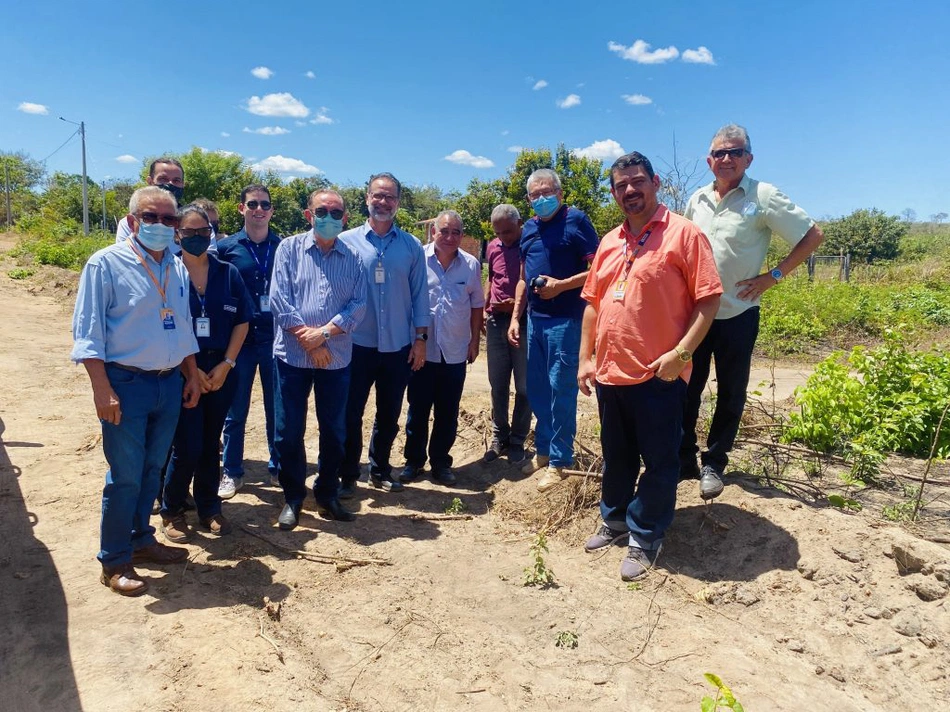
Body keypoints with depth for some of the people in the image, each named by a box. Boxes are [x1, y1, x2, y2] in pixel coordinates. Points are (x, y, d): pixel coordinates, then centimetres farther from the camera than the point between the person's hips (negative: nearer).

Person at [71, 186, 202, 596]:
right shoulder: (106, 263, -9)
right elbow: (88, 332, -12)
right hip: (126, 383, -6)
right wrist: (102, 390, -17)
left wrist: (192, 376, 14)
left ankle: (140, 540, 32)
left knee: (152, 470, 16)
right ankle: (114, 562, 16)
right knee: (125, 476, 1)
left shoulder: (177, 268, 10)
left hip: (170, 383, 6)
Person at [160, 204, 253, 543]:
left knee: (210, 443, 11)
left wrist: (226, 364, -5)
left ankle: (209, 508, 26)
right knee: (187, 446, -3)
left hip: (220, 370, 2)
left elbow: (241, 321, 4)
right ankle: (171, 511, 18)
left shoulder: (228, 273, 3)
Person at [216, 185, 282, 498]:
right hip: (239, 339, 0)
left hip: (276, 339, 1)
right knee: (235, 411, 9)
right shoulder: (226, 247, 2)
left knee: (277, 408, 10)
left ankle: (278, 467, 25)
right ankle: (232, 472, 23)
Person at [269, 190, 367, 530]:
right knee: (289, 431, 5)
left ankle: (328, 495, 26)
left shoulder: (352, 258, 6)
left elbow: (358, 305, -2)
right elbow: (279, 299, -6)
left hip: (337, 358, 2)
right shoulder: (289, 248, 2)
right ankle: (292, 498, 22)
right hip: (293, 355, -1)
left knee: (334, 431, 10)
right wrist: (310, 342, -11)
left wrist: (323, 332, -15)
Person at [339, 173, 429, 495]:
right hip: (357, 345, -1)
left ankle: (381, 471, 31)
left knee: (389, 415, 14)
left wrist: (420, 338, 1)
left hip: (398, 347, 2)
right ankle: (348, 475, 21)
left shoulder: (412, 246, 3)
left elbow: (419, 294, 5)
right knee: (350, 414, 6)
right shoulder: (347, 241, -1)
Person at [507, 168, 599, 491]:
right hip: (535, 319, 7)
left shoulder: (576, 221, -6)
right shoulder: (529, 229, 14)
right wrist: (515, 317, 12)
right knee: (536, 389, 13)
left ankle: (559, 461, 8)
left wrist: (561, 285, -19)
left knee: (561, 388, -3)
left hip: (566, 319, -7)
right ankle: (543, 449, 28)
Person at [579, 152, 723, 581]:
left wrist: (681, 352, -18)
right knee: (616, 457, 19)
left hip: (659, 377, -6)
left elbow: (709, 298, -11)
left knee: (658, 463, 6)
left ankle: (644, 539, 22)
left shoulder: (683, 233, -6)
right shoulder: (609, 242, 13)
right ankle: (615, 521, 37)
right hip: (610, 373, 6)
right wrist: (585, 358, 10)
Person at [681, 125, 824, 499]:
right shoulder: (697, 200, 6)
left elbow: (813, 235, -5)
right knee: (684, 388, 5)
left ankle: (714, 464, 24)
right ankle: (683, 459, 20)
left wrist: (773, 276, -9)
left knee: (730, 395, 9)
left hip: (737, 315, -3)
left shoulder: (763, 197, -8)